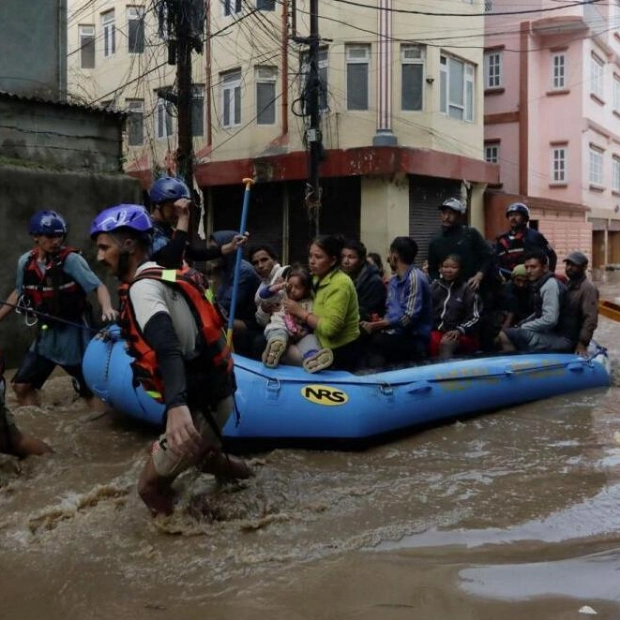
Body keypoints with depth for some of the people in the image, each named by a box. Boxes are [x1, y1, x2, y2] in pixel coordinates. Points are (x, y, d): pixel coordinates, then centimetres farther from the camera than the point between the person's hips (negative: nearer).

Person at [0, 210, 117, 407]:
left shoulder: (71, 259, -16)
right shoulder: (25, 262, -2)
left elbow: (99, 286, -20)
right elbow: (19, 293, 15)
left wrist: (107, 308, -39)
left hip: (74, 333, -5)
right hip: (47, 334, 5)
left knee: (90, 389, -1)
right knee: (22, 385, 6)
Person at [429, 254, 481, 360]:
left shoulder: (467, 290, 6)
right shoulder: (434, 286, 17)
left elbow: (474, 317, 0)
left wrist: (459, 330, -15)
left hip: (462, 335, -3)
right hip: (438, 331, 3)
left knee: (446, 343, -36)